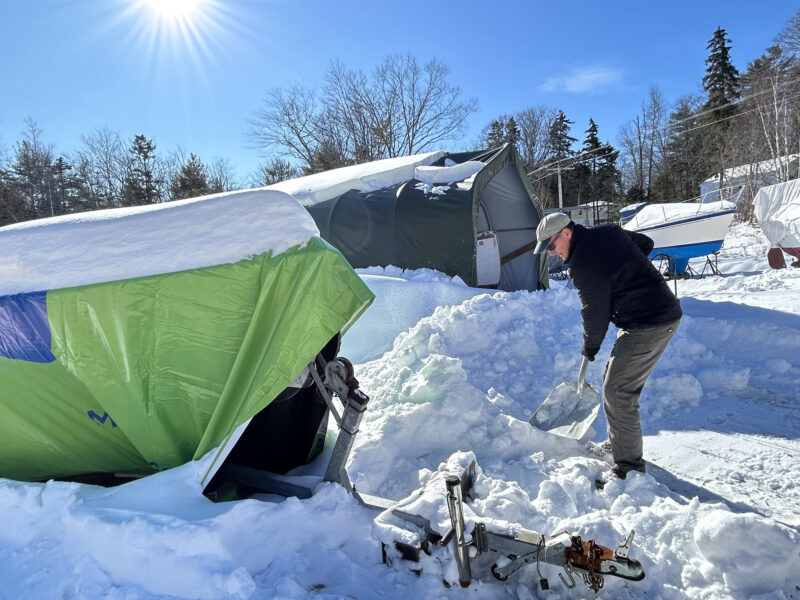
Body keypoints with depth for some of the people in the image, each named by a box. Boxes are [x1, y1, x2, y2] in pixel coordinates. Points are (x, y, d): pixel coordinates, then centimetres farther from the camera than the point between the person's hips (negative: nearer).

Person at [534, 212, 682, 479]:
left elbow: (595, 312, -14)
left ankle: (629, 466, 3)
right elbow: (646, 243, 23)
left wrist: (590, 348, 3)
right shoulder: (606, 231, 8)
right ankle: (619, 444, 34)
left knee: (617, 392, -7)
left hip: (648, 326, -11)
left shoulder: (582, 263, -20)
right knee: (616, 380, 19)